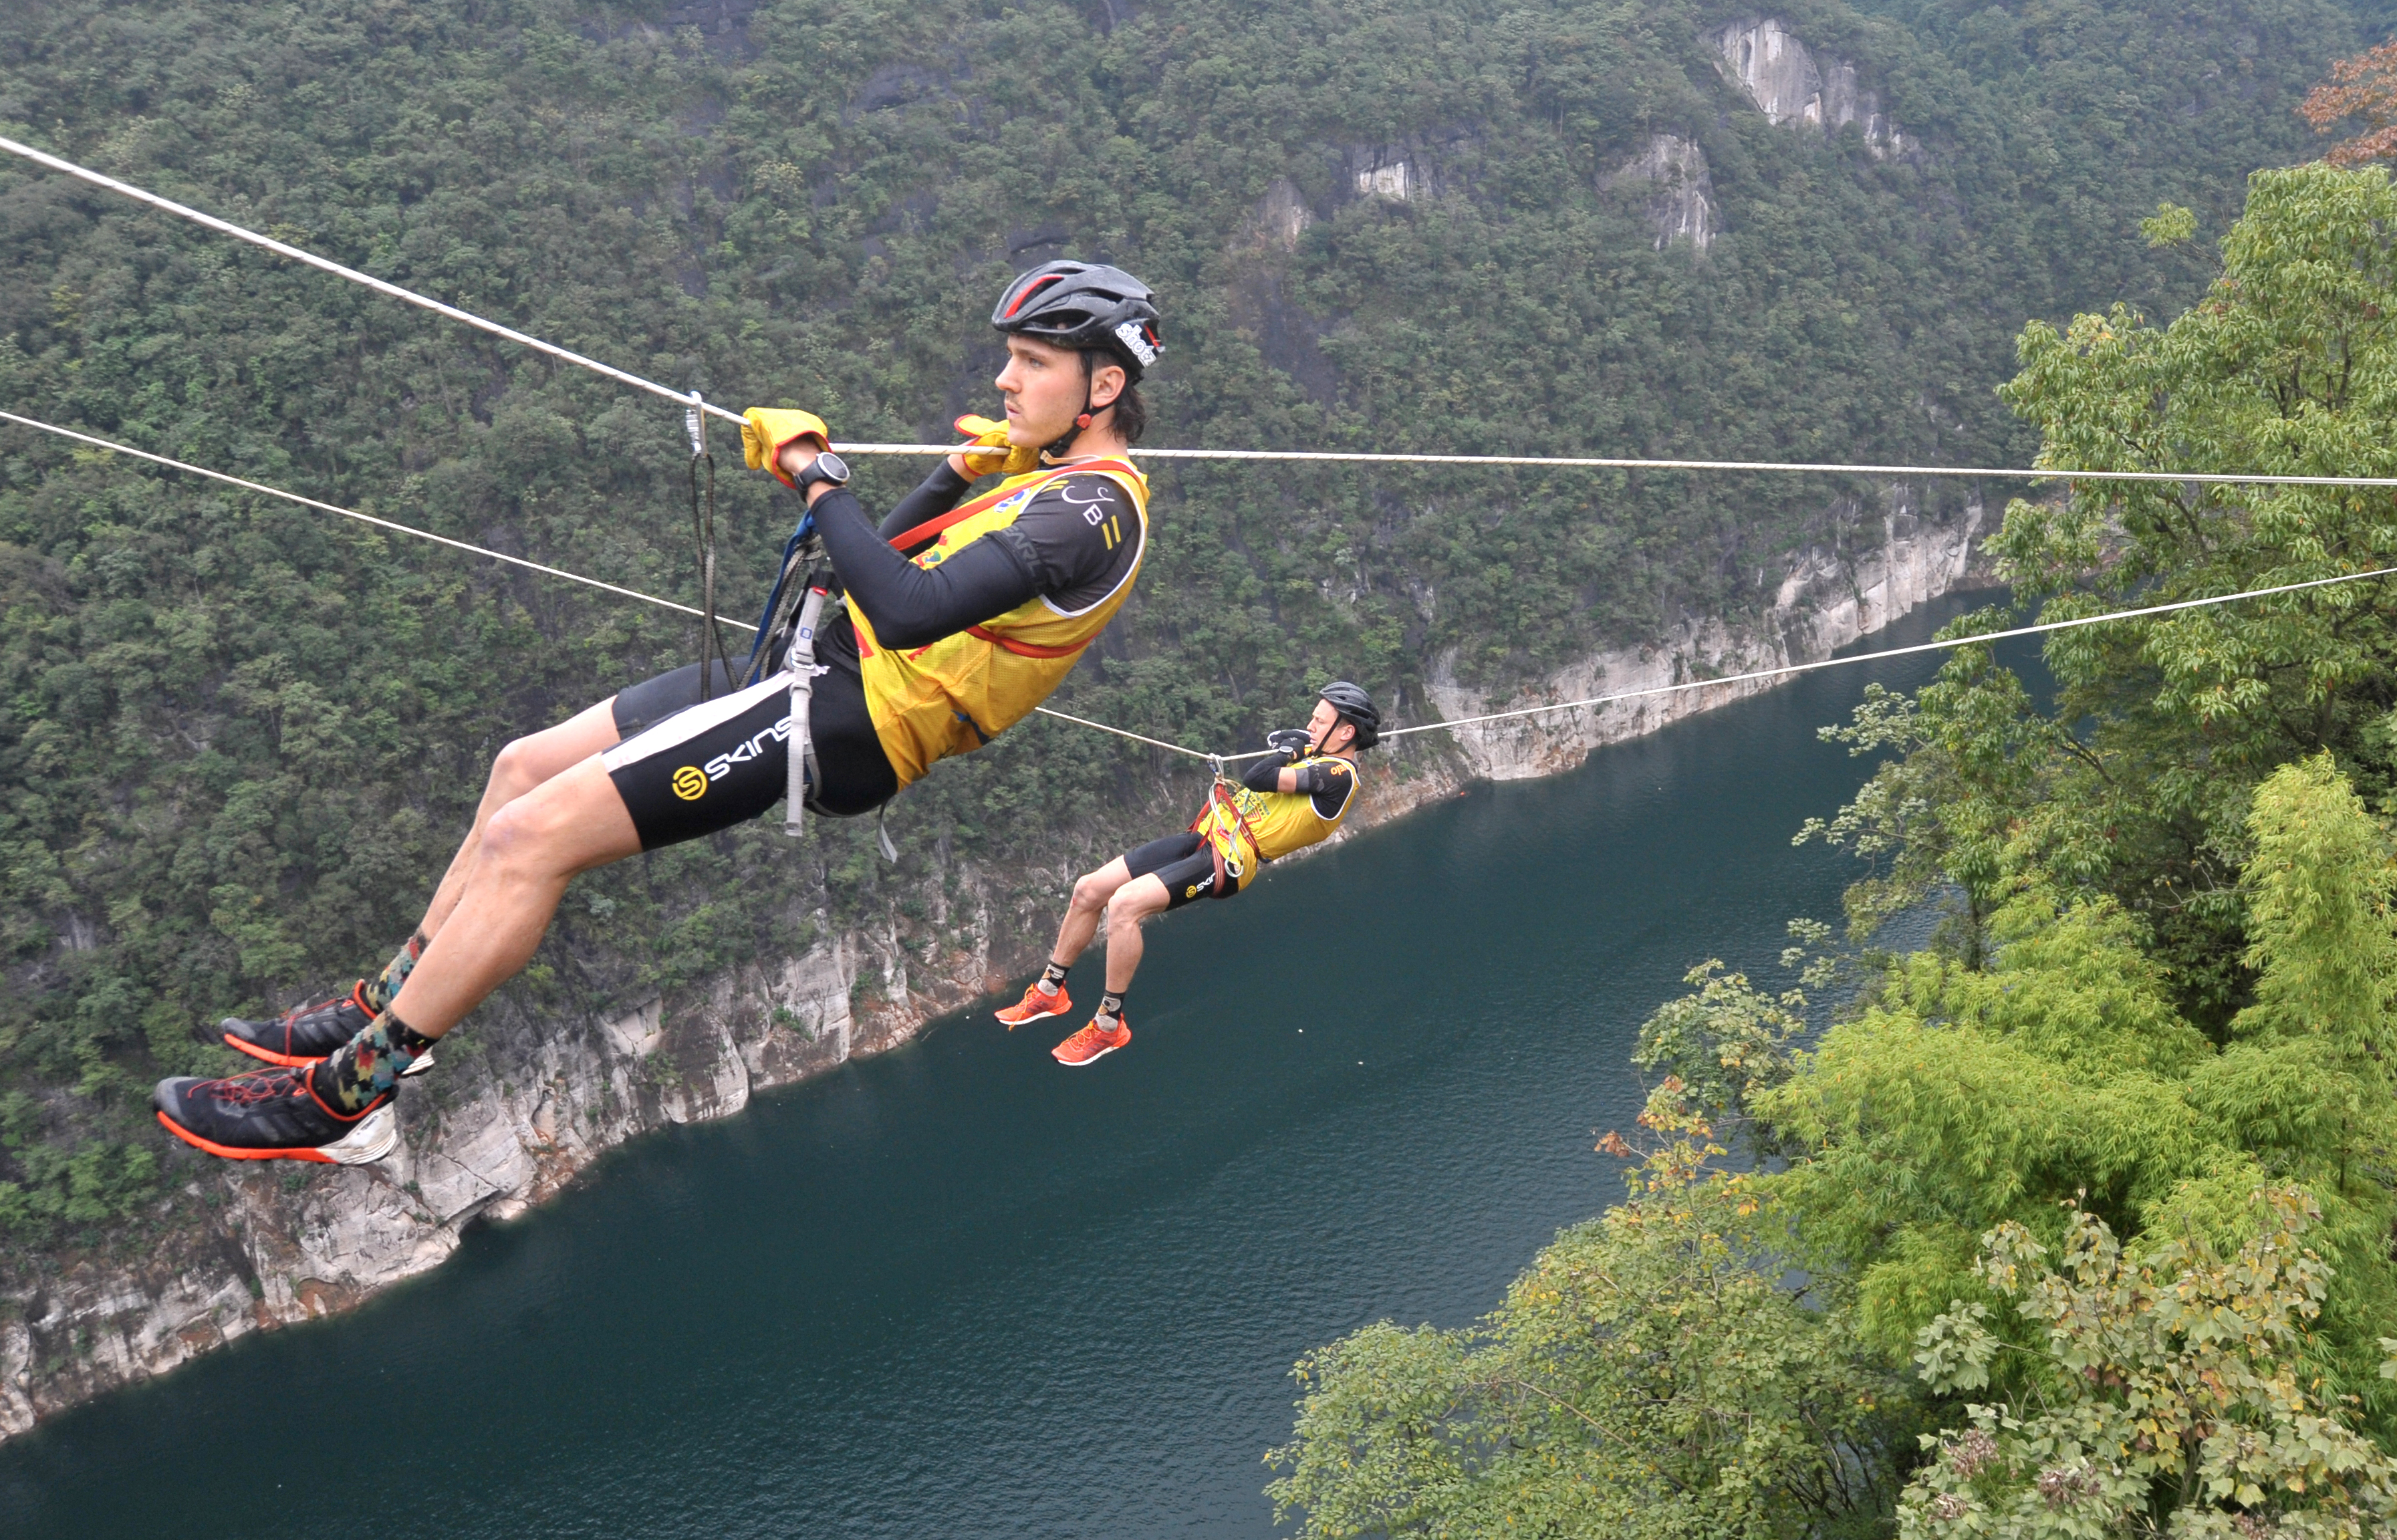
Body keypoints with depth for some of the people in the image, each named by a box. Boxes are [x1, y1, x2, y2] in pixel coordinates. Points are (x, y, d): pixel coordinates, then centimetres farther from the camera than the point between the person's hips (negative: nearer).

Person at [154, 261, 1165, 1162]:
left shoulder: (1092, 510, -17)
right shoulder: (1061, 477, 16)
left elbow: (905, 609, -31)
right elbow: (881, 562, 24)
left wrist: (818, 476, -21)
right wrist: (963, 474, 11)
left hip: (844, 717, -11)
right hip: (828, 665, 11)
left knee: (531, 835, -14)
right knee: (524, 766, 13)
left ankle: (342, 1099, -5)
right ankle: (383, 1008, 25)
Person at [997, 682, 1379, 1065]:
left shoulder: (1340, 775, -14)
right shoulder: (1315, 756, 15)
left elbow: (1259, 779, -22)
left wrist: (1289, 750, -2)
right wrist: (1288, 746, 12)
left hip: (1229, 859, -10)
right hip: (1203, 836, 10)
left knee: (1124, 904, -27)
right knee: (1088, 890, 6)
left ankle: (1109, 1026, -14)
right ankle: (1050, 991, 22)